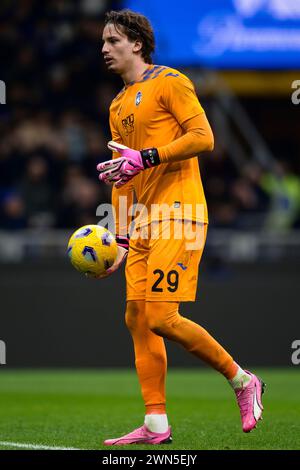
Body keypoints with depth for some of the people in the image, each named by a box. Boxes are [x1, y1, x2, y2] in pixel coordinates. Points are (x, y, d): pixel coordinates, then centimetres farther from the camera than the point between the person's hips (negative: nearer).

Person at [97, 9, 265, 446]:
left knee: (161, 318, -16)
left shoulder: (169, 82, -4)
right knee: (137, 318, 2)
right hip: (145, 221, 9)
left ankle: (242, 381, 0)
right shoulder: (118, 107, 21)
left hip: (177, 212, -9)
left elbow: (203, 137, -14)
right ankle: (156, 425, 5)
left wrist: (145, 158, -21)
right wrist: (120, 237, 19)